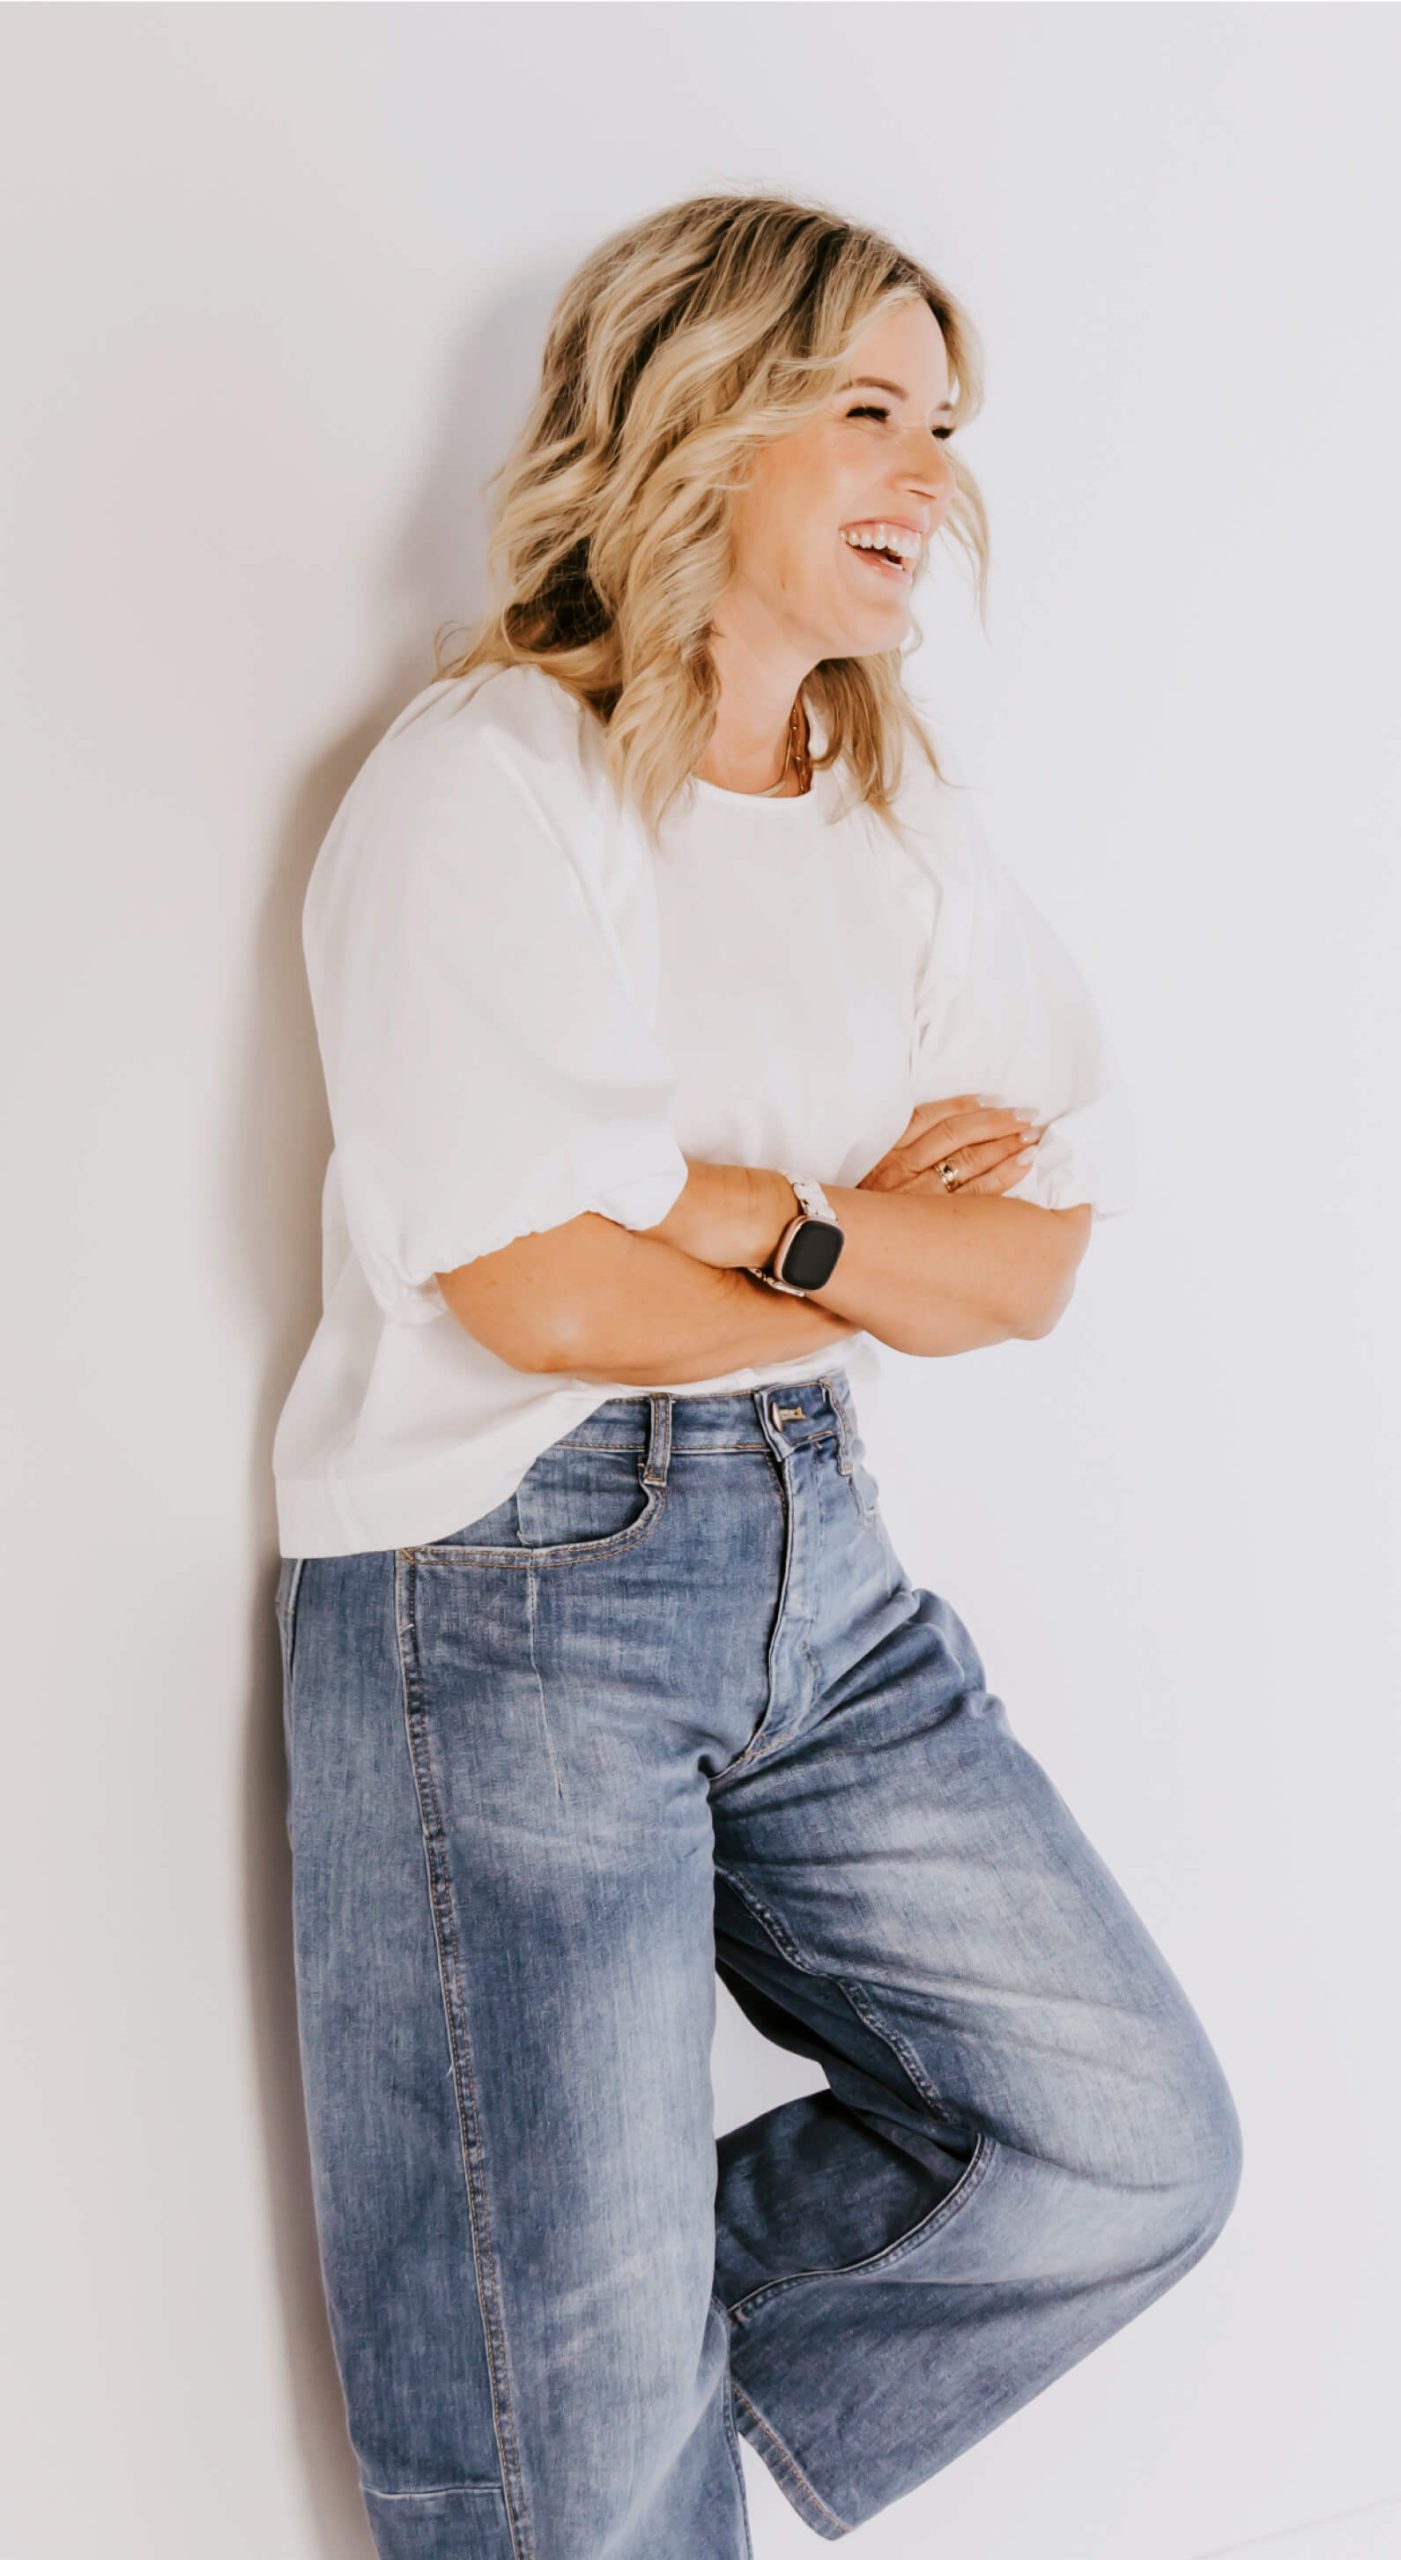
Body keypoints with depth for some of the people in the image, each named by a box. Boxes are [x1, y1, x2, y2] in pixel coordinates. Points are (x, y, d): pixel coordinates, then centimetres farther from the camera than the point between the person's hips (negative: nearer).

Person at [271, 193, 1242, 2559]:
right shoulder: (488, 780, -11)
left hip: (817, 1564, 7)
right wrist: (891, 1248, -4)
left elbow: (1036, 1260, 3)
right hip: (509, 1587, -7)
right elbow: (550, 1291, -19)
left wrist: (758, 1212, -14)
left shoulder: (904, 816, 10)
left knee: (1133, 2145, 9)